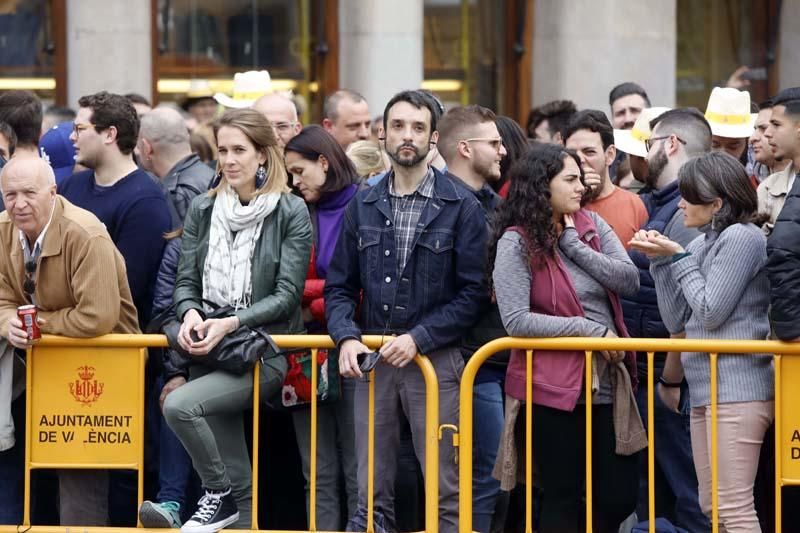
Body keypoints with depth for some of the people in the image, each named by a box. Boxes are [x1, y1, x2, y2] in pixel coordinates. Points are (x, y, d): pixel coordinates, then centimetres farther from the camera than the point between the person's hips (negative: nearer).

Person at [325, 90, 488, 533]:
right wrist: (347, 337, -7)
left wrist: (419, 338, -14)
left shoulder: (461, 208, 0)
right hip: (371, 361, 3)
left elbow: (473, 292, -5)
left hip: (435, 360, -3)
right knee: (371, 495, 7)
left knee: (445, 492, -2)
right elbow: (339, 286, 11)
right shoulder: (362, 206, 11)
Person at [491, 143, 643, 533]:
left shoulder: (591, 226, 9)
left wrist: (574, 245, -9)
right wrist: (591, 330, -15)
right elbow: (516, 321, -18)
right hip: (553, 388, -5)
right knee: (564, 500, 4)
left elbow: (629, 280, -3)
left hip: (606, 384, 5)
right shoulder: (516, 242, -9)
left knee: (620, 498, 7)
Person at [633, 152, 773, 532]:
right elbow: (677, 321, 13)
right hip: (705, 389, 9)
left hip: (737, 388, -9)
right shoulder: (702, 244, 15)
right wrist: (660, 260, 7)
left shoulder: (742, 237, -10)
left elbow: (710, 311, -13)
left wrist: (678, 257, -4)